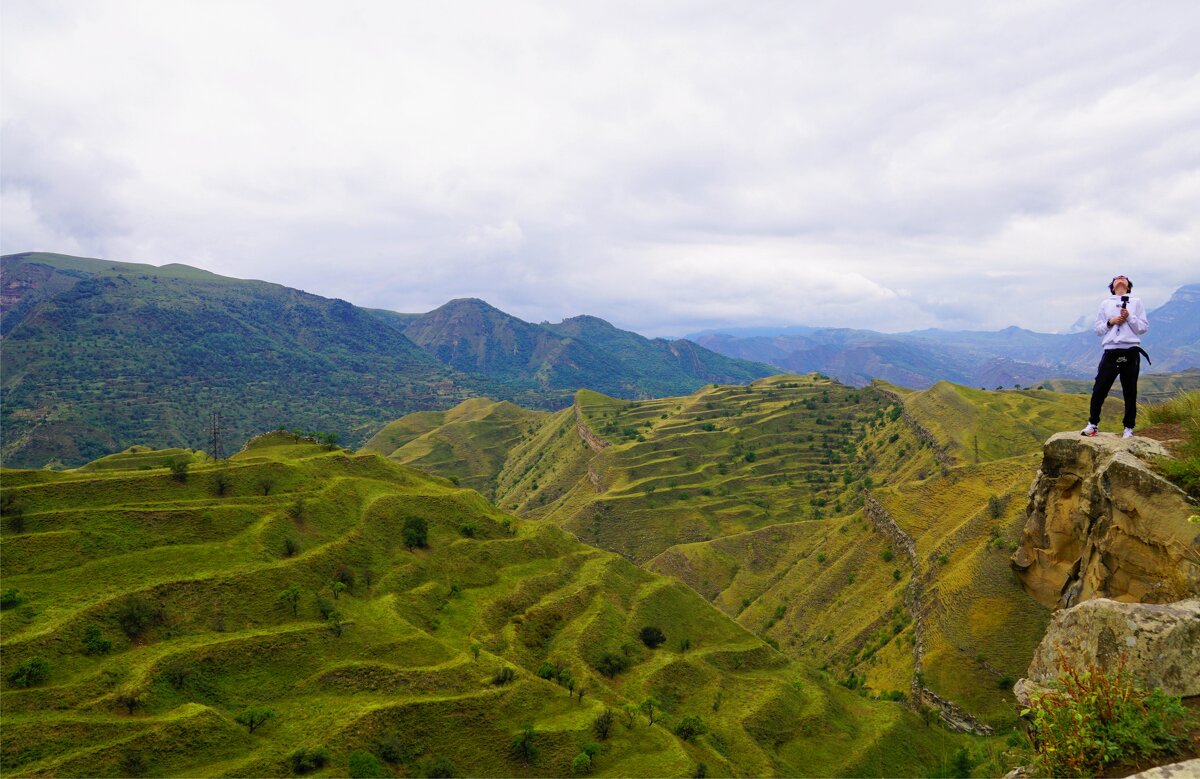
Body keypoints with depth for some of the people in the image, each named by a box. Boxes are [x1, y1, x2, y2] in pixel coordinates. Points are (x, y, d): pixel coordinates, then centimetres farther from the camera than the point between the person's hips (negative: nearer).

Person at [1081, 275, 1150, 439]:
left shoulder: (1136, 302, 11)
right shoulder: (1105, 303, 14)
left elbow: (1144, 327, 4)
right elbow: (1097, 329, 10)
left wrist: (1130, 318, -11)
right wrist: (1110, 322, -8)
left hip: (1131, 352, -1)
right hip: (1111, 352, 1)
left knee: (1130, 393, 4)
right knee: (1099, 390, -4)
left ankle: (1129, 428, 12)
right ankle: (1093, 424, 6)